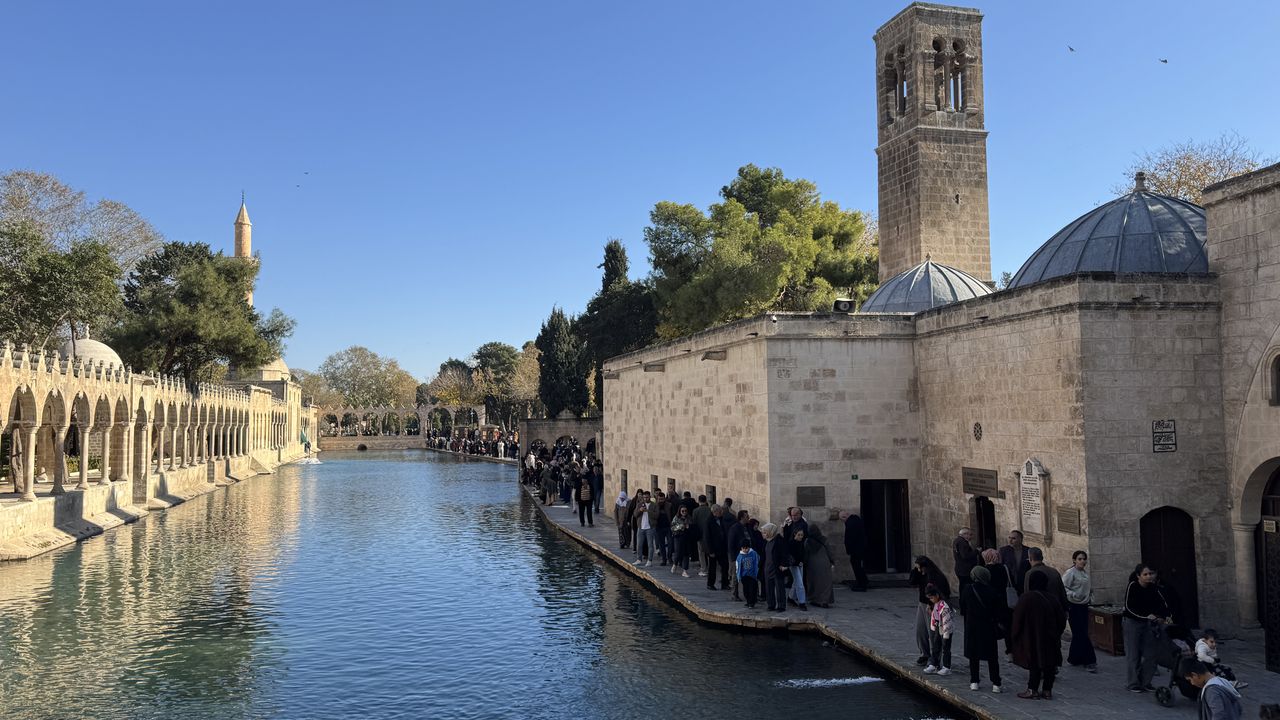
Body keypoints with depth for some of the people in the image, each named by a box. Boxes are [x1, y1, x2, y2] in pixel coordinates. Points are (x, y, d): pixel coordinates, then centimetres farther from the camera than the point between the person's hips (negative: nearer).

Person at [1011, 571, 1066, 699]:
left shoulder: (1025, 598, -14)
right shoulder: (1051, 599, 0)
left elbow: (1018, 619, -11)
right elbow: (1061, 620, 6)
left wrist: (1014, 634, 2)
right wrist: (1056, 634, 20)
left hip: (1032, 639, -4)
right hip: (1050, 639, 4)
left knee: (1035, 664, 2)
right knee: (1049, 664, 9)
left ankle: (1033, 690, 5)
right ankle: (1047, 690, 14)